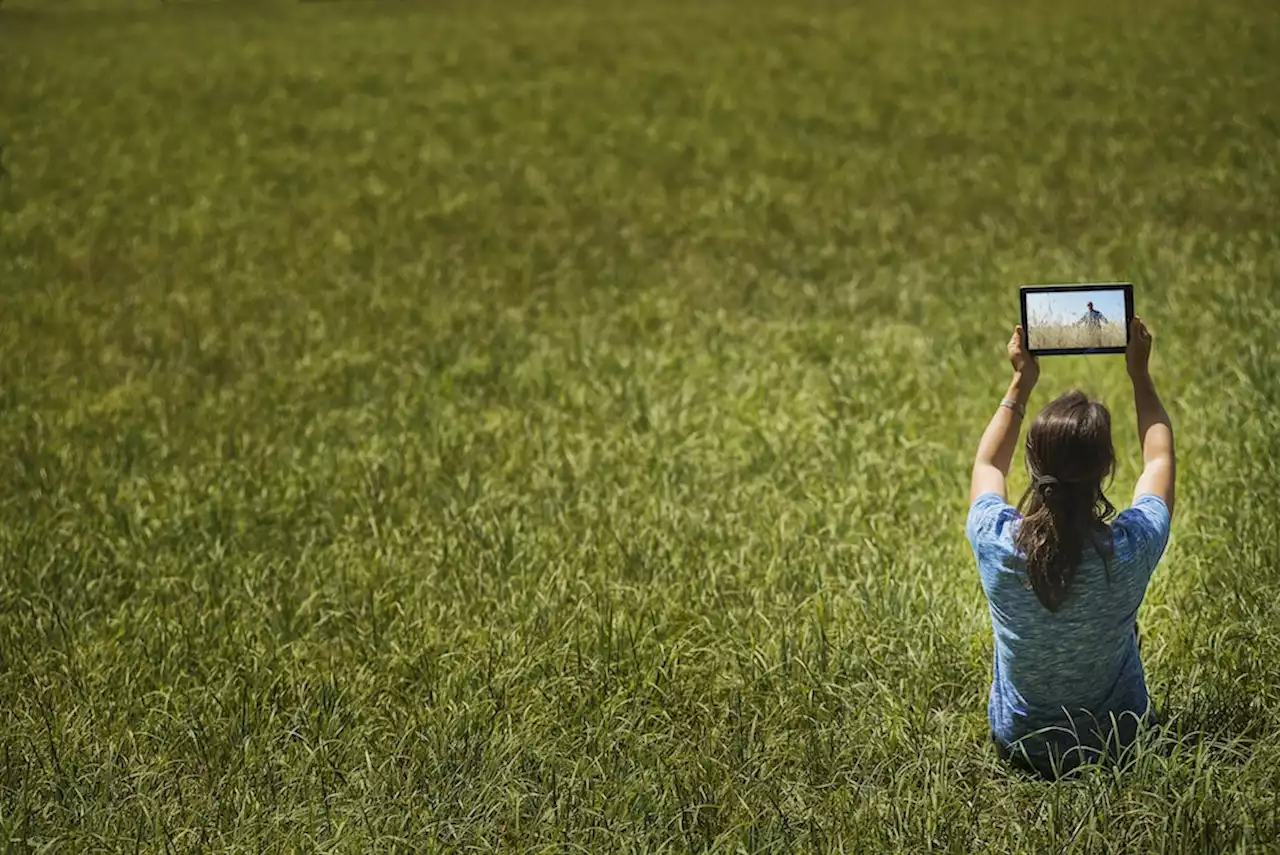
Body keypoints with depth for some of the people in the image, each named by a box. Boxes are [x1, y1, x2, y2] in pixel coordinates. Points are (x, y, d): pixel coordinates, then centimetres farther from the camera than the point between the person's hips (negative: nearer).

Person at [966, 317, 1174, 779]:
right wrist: (1140, 374, 3)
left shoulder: (997, 541, -26)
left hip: (1018, 744, 1)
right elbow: (1159, 460, -4)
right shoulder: (1131, 545, -29)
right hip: (1117, 745, -1)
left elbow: (986, 464, 1)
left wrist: (1021, 382, 4)